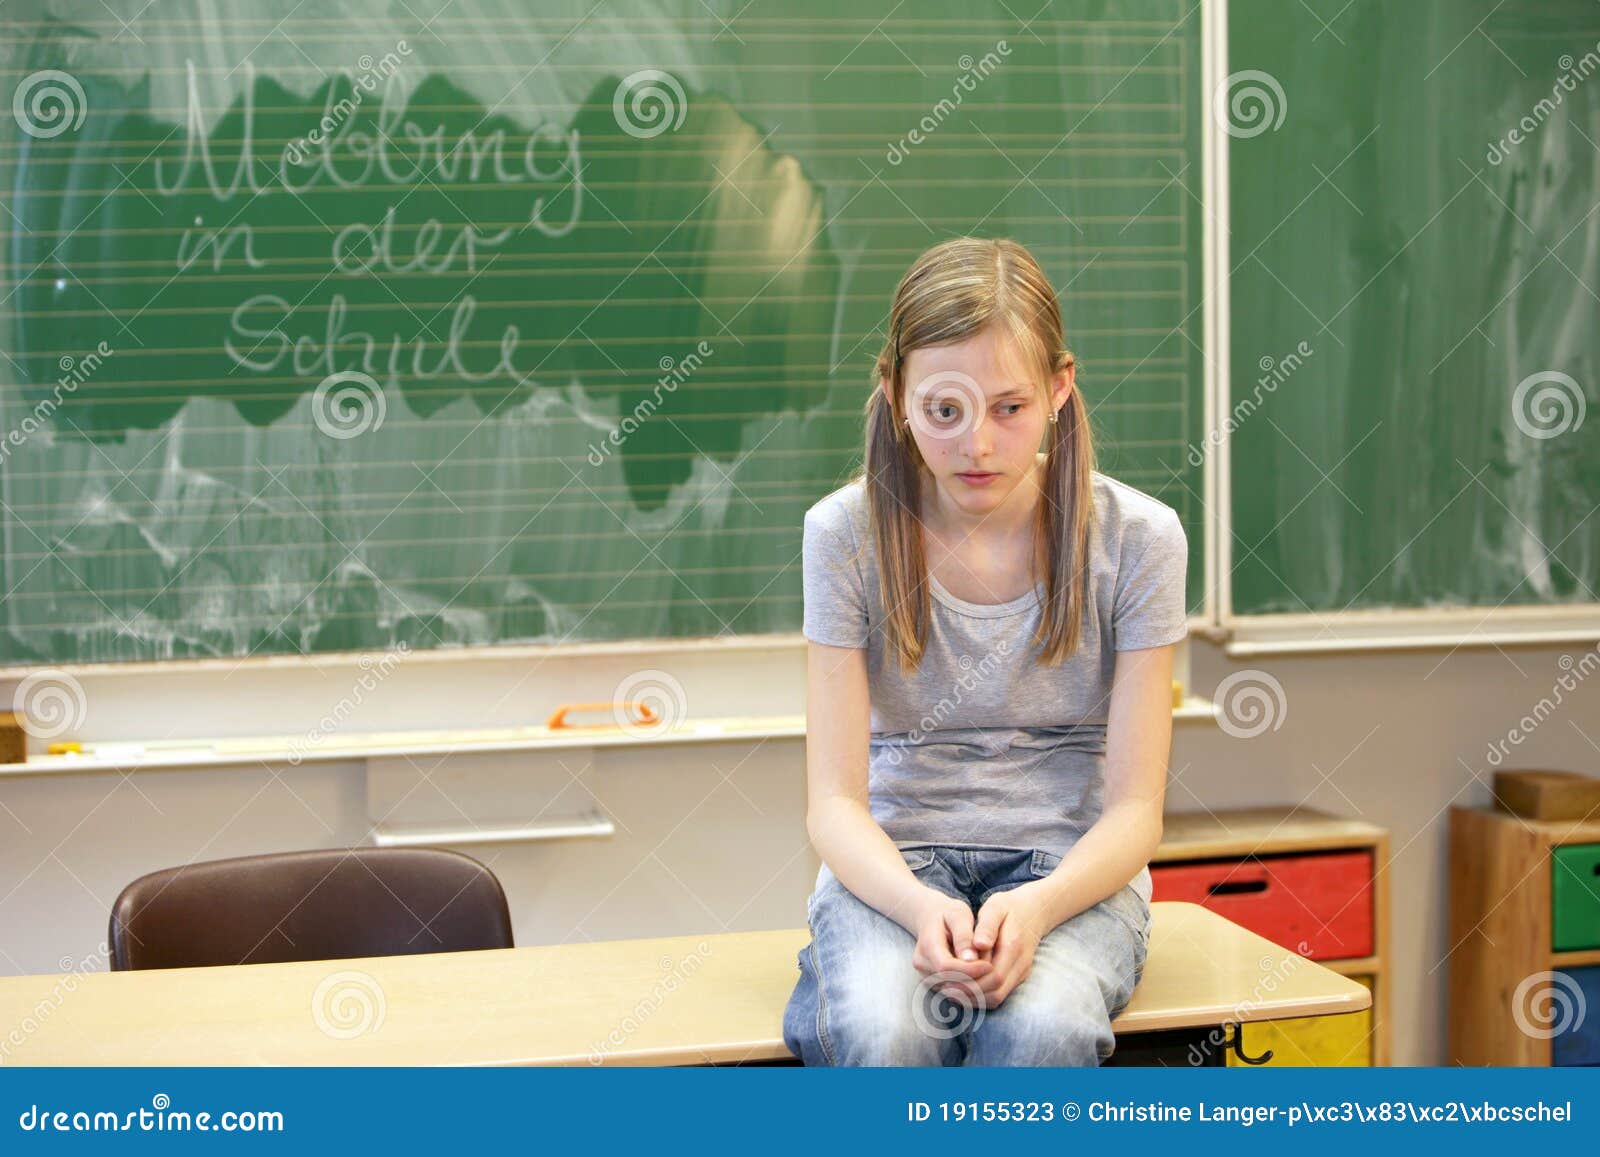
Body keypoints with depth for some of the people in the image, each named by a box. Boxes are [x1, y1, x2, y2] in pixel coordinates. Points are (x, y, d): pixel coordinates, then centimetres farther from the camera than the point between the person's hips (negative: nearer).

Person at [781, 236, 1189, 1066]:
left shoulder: (1135, 537, -5)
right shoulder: (848, 533, -5)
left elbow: (1134, 809, -5)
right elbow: (835, 800, -7)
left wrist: (1039, 905, -26)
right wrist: (919, 905, -28)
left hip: (1069, 866, 0)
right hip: (893, 863, 0)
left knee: (1039, 1026, -35)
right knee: (881, 1029, -35)